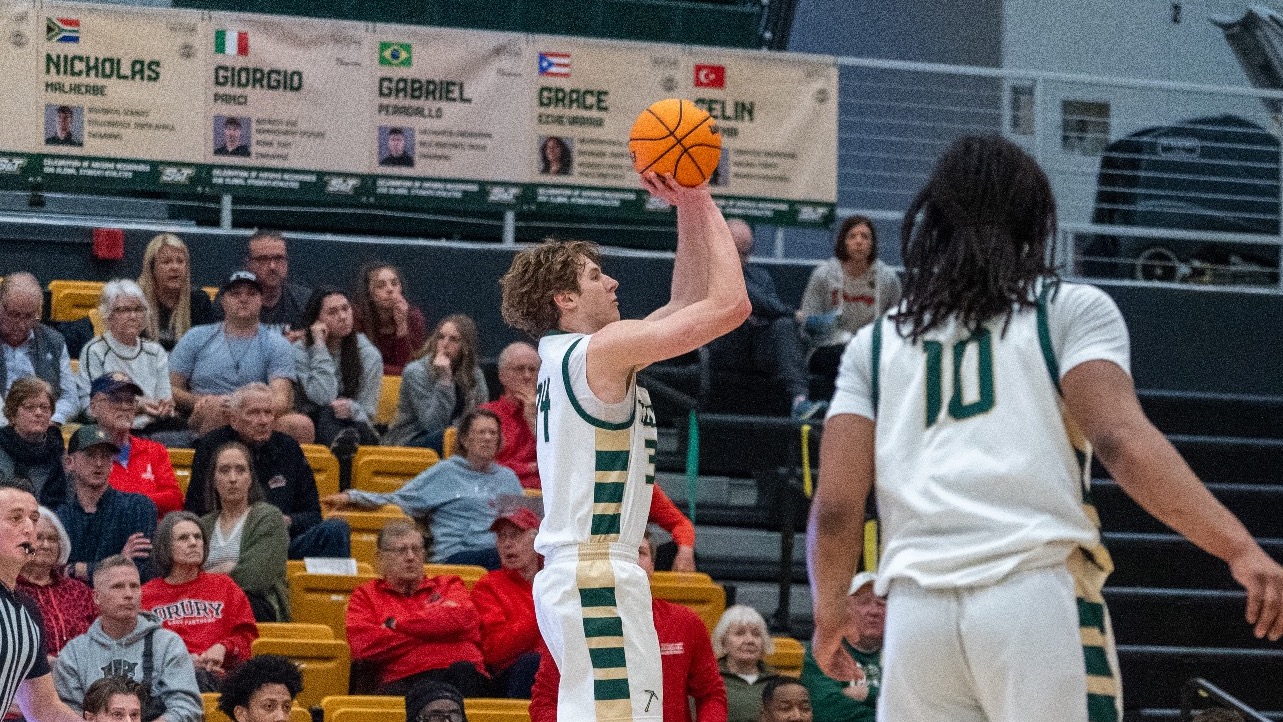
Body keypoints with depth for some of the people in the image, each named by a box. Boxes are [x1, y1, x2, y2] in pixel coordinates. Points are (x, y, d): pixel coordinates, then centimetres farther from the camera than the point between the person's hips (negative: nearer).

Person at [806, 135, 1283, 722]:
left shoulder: (875, 343, 18)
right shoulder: (1071, 309, 9)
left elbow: (835, 504, 10)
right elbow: (1121, 441, -8)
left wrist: (830, 615, 26)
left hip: (915, 608, 3)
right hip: (1037, 592, -3)